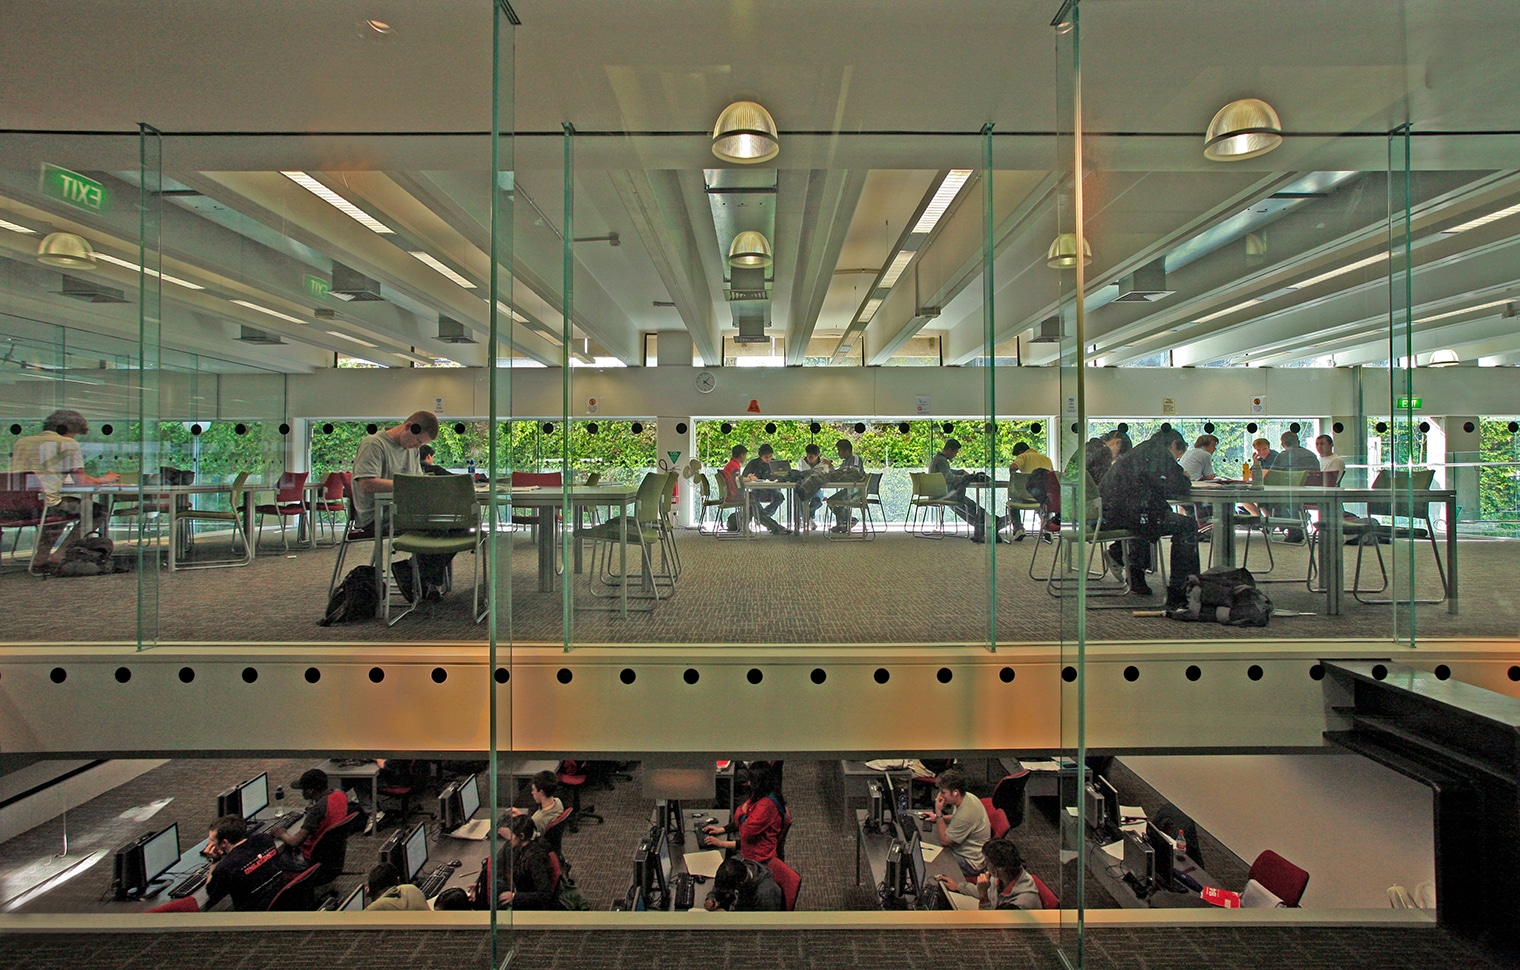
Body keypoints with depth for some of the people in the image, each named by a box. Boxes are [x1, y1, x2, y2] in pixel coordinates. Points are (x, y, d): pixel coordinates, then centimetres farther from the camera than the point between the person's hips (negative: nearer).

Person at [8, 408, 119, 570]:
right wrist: (102, 480, 15)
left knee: (65, 508, 36)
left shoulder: (20, 442, 20)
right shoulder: (68, 443, 0)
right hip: (44, 505, -8)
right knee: (99, 511, 8)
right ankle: (58, 557, 3)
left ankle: (40, 557, 29)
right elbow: (81, 481, -5)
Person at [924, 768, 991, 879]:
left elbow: (944, 840, -23)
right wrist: (937, 817, 1)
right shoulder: (967, 797, -8)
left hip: (971, 862, -9)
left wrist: (938, 813, -24)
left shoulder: (965, 815, -35)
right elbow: (957, 818, 16)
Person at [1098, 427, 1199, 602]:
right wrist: (1185, 479, 14)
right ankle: (1178, 588, 5)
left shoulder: (1139, 451, 27)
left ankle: (1135, 578, 37)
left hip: (1107, 514, 10)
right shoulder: (1160, 453, -2)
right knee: (1187, 525, 3)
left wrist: (1181, 480, 26)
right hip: (1127, 514, -10)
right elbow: (1177, 490, -7)